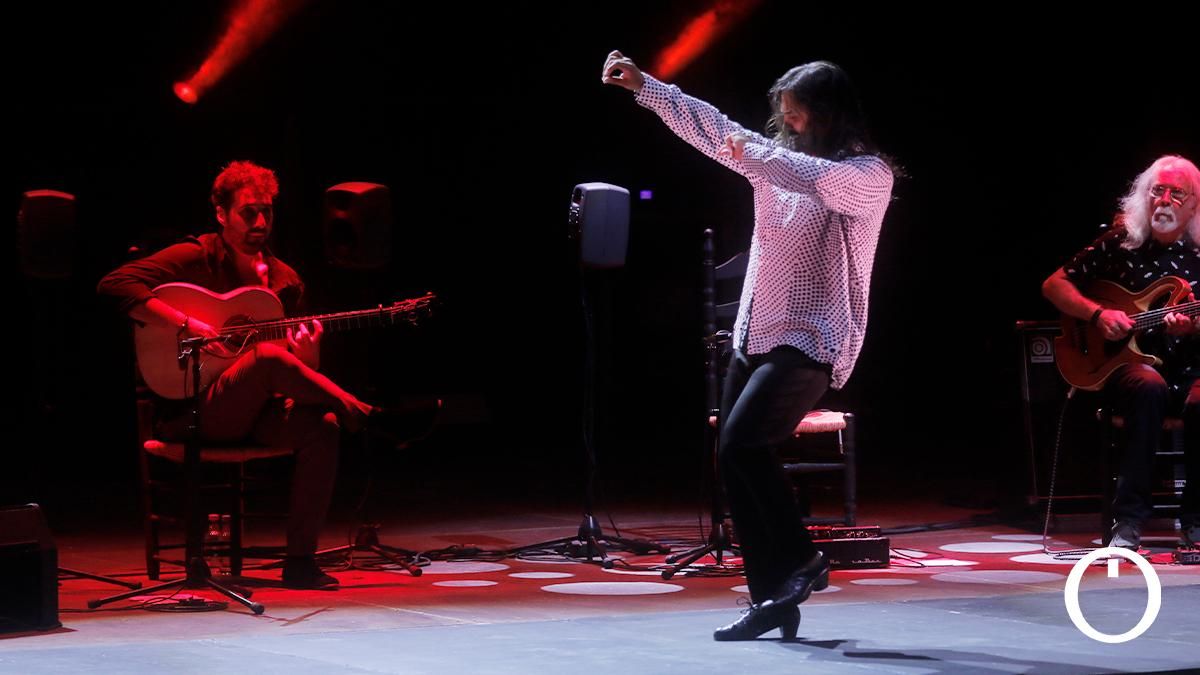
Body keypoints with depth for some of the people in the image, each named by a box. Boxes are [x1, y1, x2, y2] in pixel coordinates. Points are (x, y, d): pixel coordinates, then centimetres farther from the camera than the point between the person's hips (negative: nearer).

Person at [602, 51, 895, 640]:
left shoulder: (868, 175, -8)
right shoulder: (778, 158, 13)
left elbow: (820, 179, -29)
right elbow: (710, 127, 14)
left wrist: (754, 154, -16)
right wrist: (642, 85, 10)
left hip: (811, 343, -8)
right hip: (755, 336, 8)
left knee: (741, 446, -22)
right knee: (737, 461, 3)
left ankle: (802, 562, -7)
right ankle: (771, 600, 7)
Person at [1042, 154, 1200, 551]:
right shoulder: (1120, 243, 5)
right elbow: (1053, 285, 8)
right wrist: (1097, 314, -8)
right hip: (1126, 365, -1)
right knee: (1150, 389, -37)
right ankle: (1128, 524, -35)